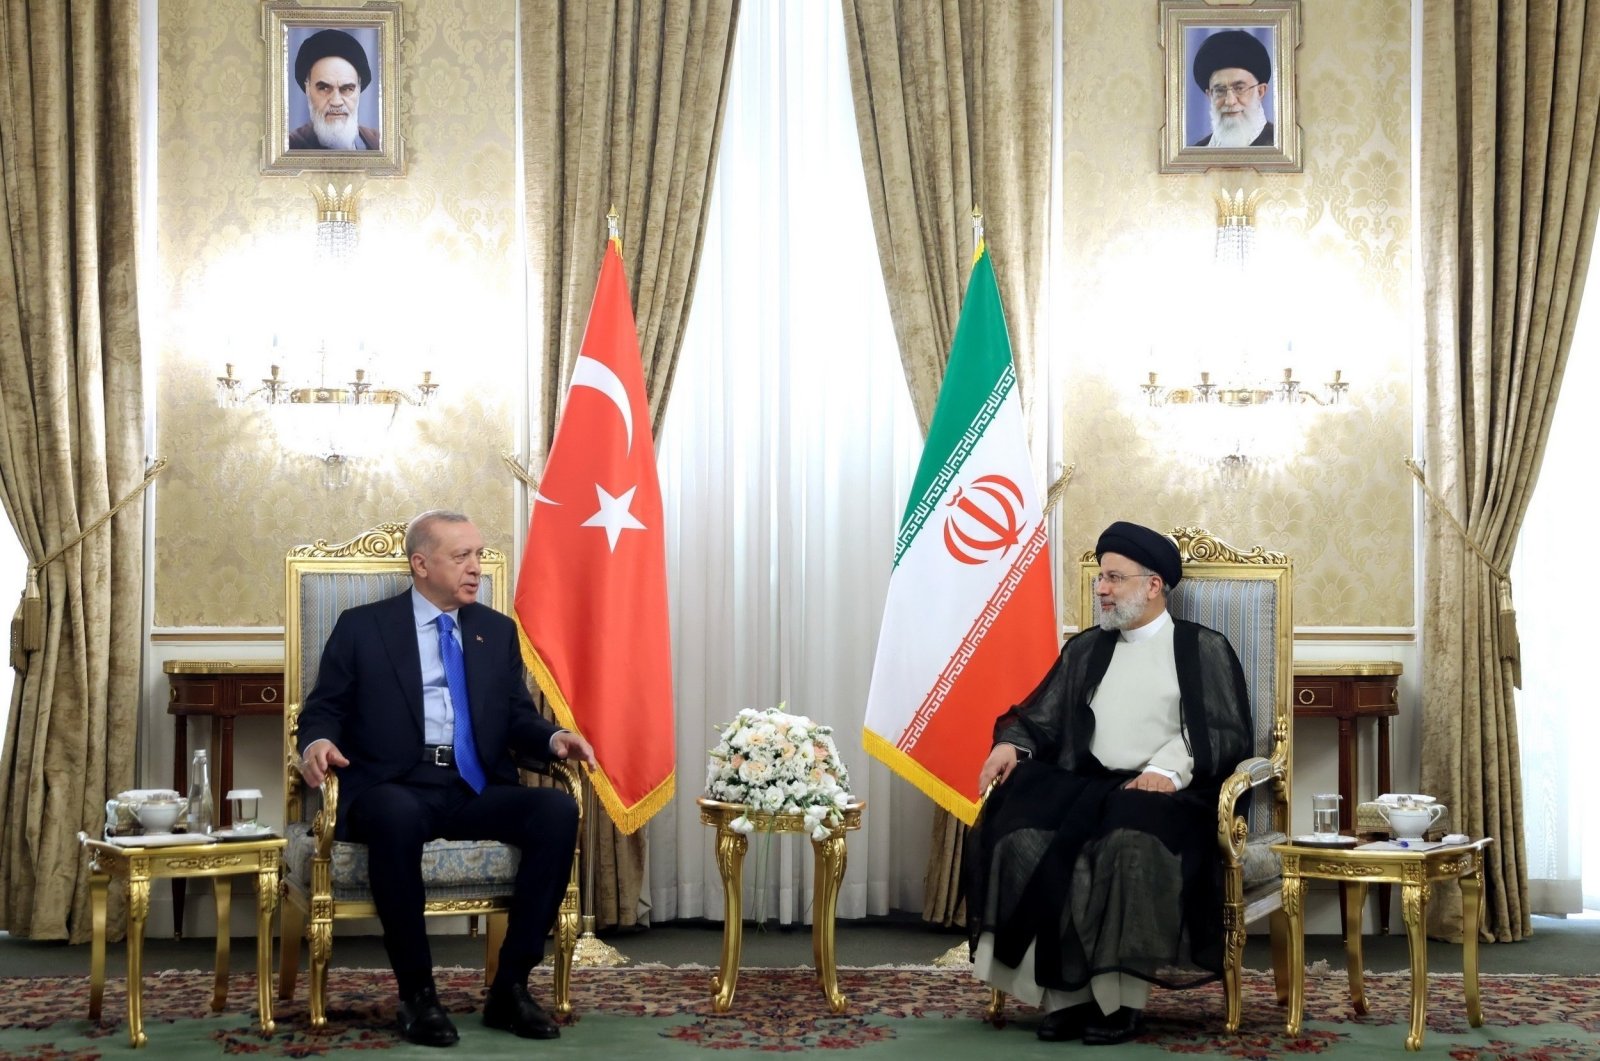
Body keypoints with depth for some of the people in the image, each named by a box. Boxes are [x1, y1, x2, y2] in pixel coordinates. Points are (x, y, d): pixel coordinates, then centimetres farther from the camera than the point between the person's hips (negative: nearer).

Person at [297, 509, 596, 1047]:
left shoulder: (498, 631, 18)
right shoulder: (362, 626, 8)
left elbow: (517, 718, 17)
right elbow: (324, 708, 7)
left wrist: (554, 737, -6)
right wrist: (317, 742, -17)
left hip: (476, 790, 4)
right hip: (394, 788, -4)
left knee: (558, 809, -27)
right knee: (396, 817, -41)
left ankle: (510, 987, -18)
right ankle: (416, 992, -25)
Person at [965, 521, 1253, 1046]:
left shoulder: (1204, 649, 9)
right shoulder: (1085, 650, 22)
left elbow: (1227, 734, -1)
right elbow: (1041, 718, 20)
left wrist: (1170, 768, -18)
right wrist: (1011, 743, -3)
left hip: (1163, 792, -4)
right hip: (1086, 785, 4)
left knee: (1130, 846, -38)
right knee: (1023, 840, -28)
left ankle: (1120, 997, -28)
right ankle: (1065, 991, -25)